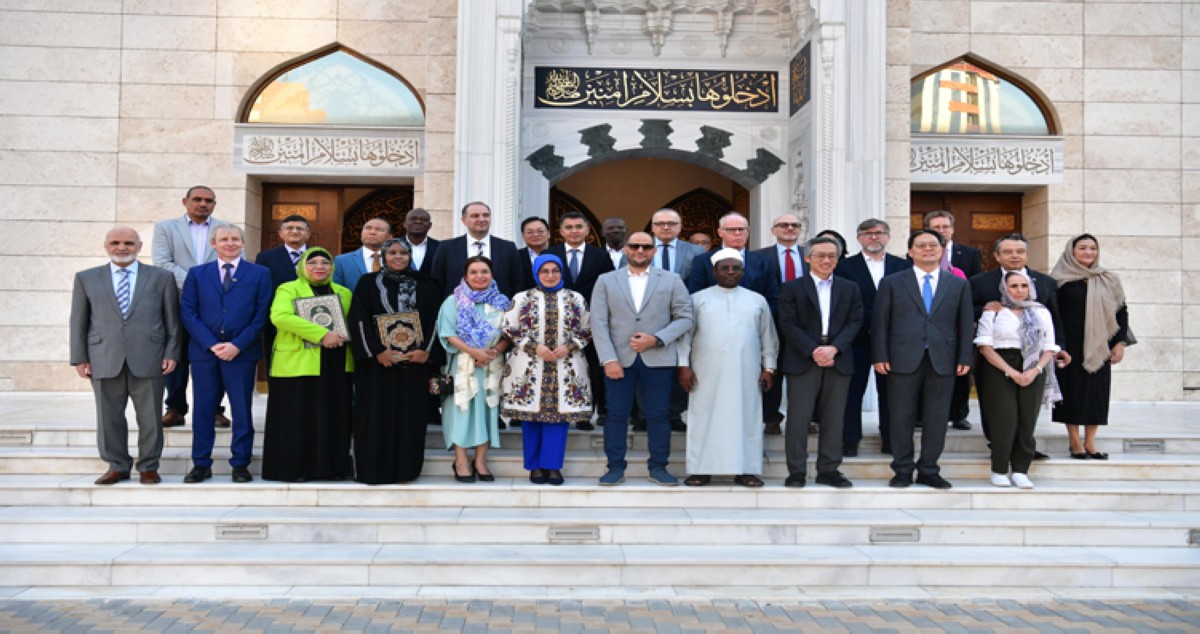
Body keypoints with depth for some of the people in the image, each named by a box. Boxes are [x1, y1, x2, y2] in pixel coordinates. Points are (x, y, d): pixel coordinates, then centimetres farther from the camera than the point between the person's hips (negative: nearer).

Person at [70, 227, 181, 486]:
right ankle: (117, 466, 18)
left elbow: (172, 319, 6)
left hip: (148, 359, -1)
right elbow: (78, 322, 10)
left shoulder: (161, 277, 8)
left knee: (150, 417, 3)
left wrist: (171, 353, -1)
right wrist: (79, 358, 4)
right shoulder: (86, 278, 10)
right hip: (105, 360, 1)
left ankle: (148, 467, 15)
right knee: (109, 417, 5)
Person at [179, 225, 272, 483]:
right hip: (204, 351, 2)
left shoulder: (260, 274, 5)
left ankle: (240, 464, 12)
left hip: (241, 352, -1)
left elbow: (261, 315, -1)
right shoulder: (196, 273, 10)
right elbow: (188, 313, 3)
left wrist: (237, 345, -11)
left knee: (242, 410, 3)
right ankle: (201, 464, 15)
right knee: (203, 409, 6)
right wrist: (212, 344, -9)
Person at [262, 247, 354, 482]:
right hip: (298, 364, -5)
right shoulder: (289, 289, 1)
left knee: (334, 417, 6)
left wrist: (344, 336, -3)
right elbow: (280, 316, -17)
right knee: (296, 417, -1)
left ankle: (334, 467, 14)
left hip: (336, 366, 5)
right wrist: (322, 334, -22)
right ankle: (292, 469, 7)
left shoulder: (344, 293, 18)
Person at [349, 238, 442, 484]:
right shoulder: (368, 282, 5)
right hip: (378, 362, -1)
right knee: (377, 415, -1)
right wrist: (377, 351, -13)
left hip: (415, 360, 2)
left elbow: (435, 319, 4)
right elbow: (359, 320, -2)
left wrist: (427, 351, -9)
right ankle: (375, 468, 5)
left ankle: (406, 468, 10)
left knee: (410, 415, 3)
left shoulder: (426, 285, 9)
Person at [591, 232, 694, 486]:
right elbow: (599, 323, 2)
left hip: (658, 359, 0)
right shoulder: (606, 281, 9)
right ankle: (615, 467, 11)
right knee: (617, 414, 2)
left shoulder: (671, 280, 9)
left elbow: (685, 317, 4)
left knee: (658, 414, 3)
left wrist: (657, 339, -10)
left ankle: (658, 467, 12)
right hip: (619, 358, 0)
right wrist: (609, 359, -9)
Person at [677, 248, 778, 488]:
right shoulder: (698, 299, 7)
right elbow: (685, 333, 5)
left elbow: (768, 337, 13)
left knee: (746, 418, 0)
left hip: (746, 374, 2)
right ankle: (701, 470, 4)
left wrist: (768, 368, 6)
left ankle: (745, 470, 6)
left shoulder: (757, 301, 13)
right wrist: (683, 365, -4)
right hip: (707, 373, -1)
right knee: (704, 418, -1)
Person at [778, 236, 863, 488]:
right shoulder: (792, 288, 5)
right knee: (798, 417, -4)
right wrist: (813, 351, -14)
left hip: (838, 361, 3)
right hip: (802, 362, -2)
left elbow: (854, 322, 4)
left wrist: (833, 348, -11)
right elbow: (788, 324, -3)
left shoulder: (850, 289, 13)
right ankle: (797, 472, 3)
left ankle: (829, 470, 13)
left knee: (834, 418, 5)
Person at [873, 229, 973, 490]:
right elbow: (880, 322, 2)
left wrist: (965, 358, 0)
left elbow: (965, 324, 9)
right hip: (903, 359, -1)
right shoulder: (892, 283, 6)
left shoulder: (958, 285, 12)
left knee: (937, 418, 5)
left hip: (943, 361, 2)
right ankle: (903, 470, 12)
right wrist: (880, 356, -6)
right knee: (902, 417, 2)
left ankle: (929, 470, 15)